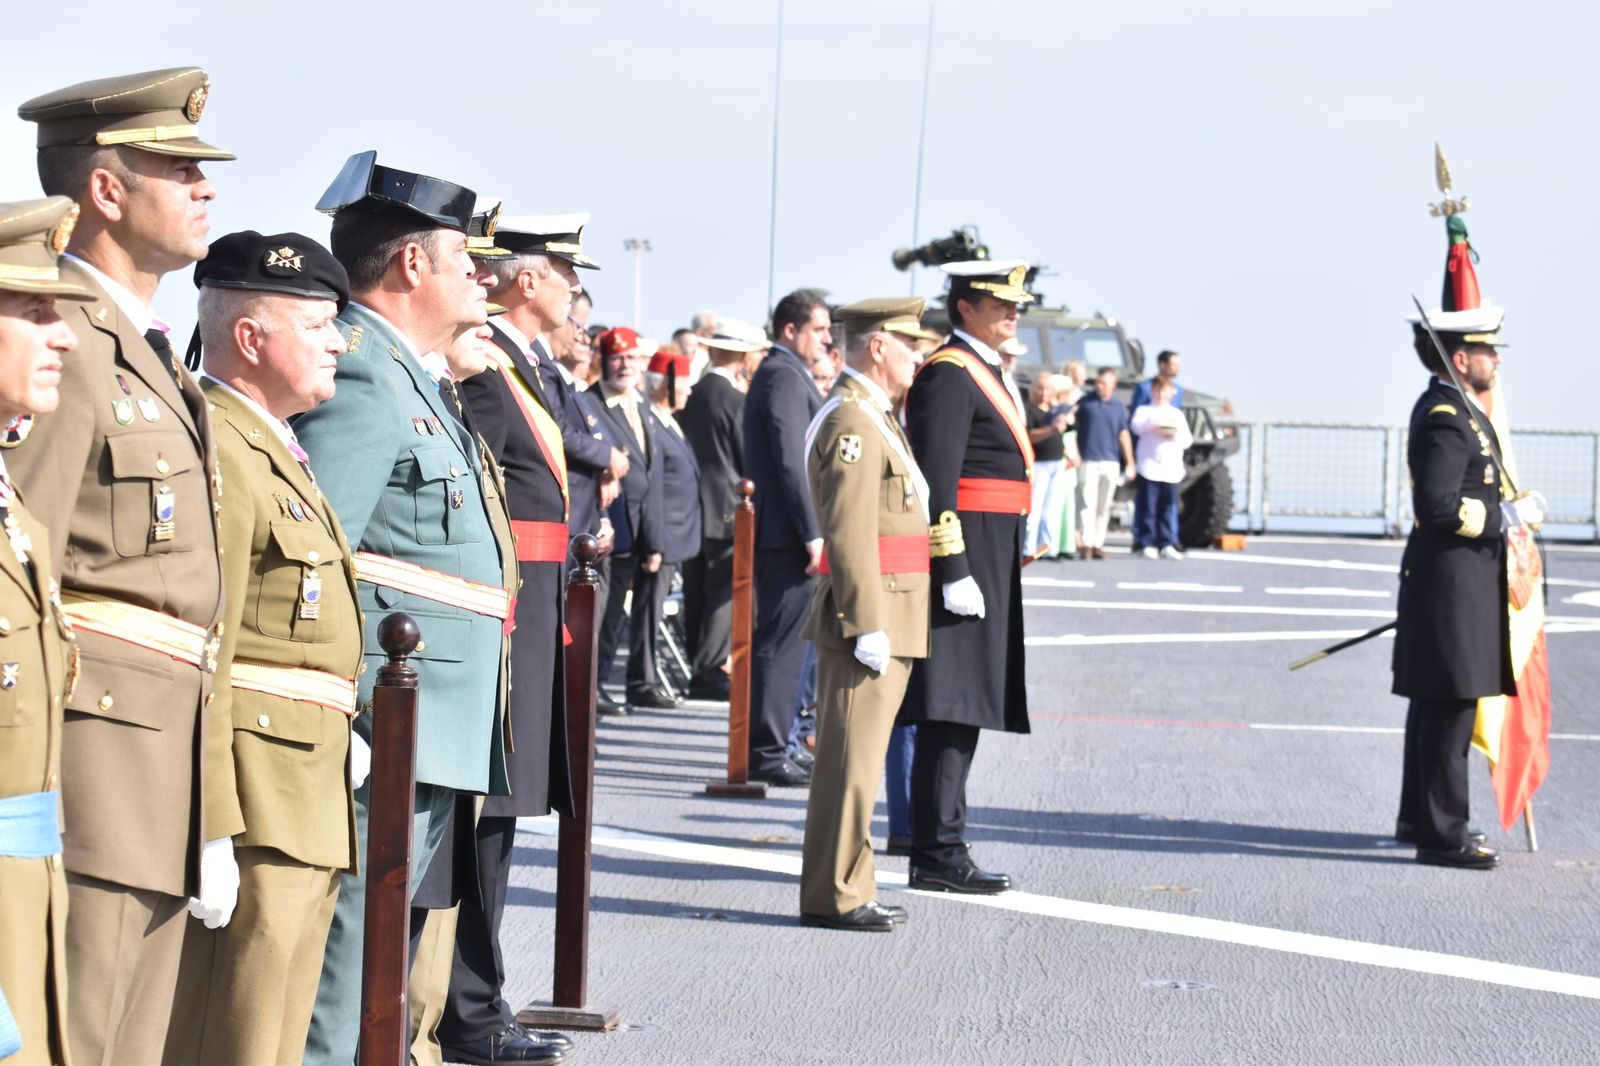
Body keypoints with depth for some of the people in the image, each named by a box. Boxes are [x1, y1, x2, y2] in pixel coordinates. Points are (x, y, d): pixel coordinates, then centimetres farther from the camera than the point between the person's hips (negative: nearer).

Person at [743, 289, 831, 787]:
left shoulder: (782, 373, 20)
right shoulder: (784, 377, -13)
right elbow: (791, 460, -20)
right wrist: (812, 533, -21)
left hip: (780, 531, 11)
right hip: (788, 532, -11)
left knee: (778, 643, 13)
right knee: (781, 643, -8)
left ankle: (767, 747, 19)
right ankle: (767, 752, -6)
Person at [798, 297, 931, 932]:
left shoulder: (873, 418, 19)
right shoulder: (851, 422, -15)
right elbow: (849, 533, -21)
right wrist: (868, 626, -24)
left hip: (886, 619, 11)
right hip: (869, 614, -11)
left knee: (856, 757, 14)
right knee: (850, 759, -7)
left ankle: (845, 888, 20)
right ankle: (834, 896, -3)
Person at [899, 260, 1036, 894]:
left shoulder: (981, 372, 21)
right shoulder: (948, 373, -12)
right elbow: (938, 480, -19)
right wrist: (954, 573, -23)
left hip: (987, 560, 10)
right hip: (965, 554, -10)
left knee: (958, 713, 11)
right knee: (953, 710, -9)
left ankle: (939, 849, 15)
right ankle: (939, 854, -8)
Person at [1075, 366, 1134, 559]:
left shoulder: (1118, 407, 10)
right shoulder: (1085, 403, 2)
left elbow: (1123, 435, 13)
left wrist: (1129, 463, 10)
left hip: (1111, 462, 3)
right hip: (1088, 461, -3)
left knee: (1104, 507, 6)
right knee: (1088, 503, -8)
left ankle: (1098, 544, 12)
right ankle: (1087, 544, -10)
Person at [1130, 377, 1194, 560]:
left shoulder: (1177, 414, 19)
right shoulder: (1144, 411, 10)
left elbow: (1188, 440, 13)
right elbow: (1136, 426, -11)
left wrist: (1175, 434, -8)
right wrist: (1154, 420, -26)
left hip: (1172, 470, 3)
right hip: (1150, 467, -3)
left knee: (1168, 509, 2)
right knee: (1148, 508, -5)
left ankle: (1166, 544, 5)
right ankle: (1147, 544, -2)